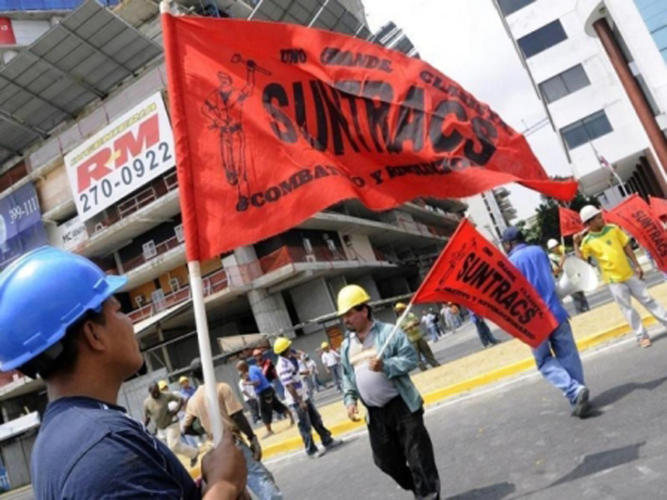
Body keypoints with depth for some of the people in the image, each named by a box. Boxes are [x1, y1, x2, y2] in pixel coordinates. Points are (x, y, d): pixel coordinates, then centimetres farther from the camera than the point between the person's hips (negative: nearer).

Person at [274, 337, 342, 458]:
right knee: (305, 426, 3)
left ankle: (327, 441, 31)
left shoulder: (290, 359, 5)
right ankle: (311, 451, 17)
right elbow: (289, 386, -27)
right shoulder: (283, 365, -25)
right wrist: (300, 402, -25)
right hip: (296, 401, -9)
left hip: (304, 396, 9)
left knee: (316, 419, 18)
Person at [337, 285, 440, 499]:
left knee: (418, 456, 0)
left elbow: (410, 358, -12)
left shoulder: (388, 331, -10)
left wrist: (385, 366, -26)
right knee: (386, 459, 14)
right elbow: (346, 377, 15)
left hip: (401, 406, -6)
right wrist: (350, 399, 1)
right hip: (374, 412, 6)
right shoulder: (346, 345, 7)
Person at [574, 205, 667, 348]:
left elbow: (627, 247, 4)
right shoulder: (587, 241, -10)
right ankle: (642, 336, 16)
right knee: (627, 308, 5)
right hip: (614, 280, -2)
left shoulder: (613, 229, -2)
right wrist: (576, 244, -25)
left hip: (629, 274, 2)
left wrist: (636, 265, 2)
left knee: (647, 300, 11)